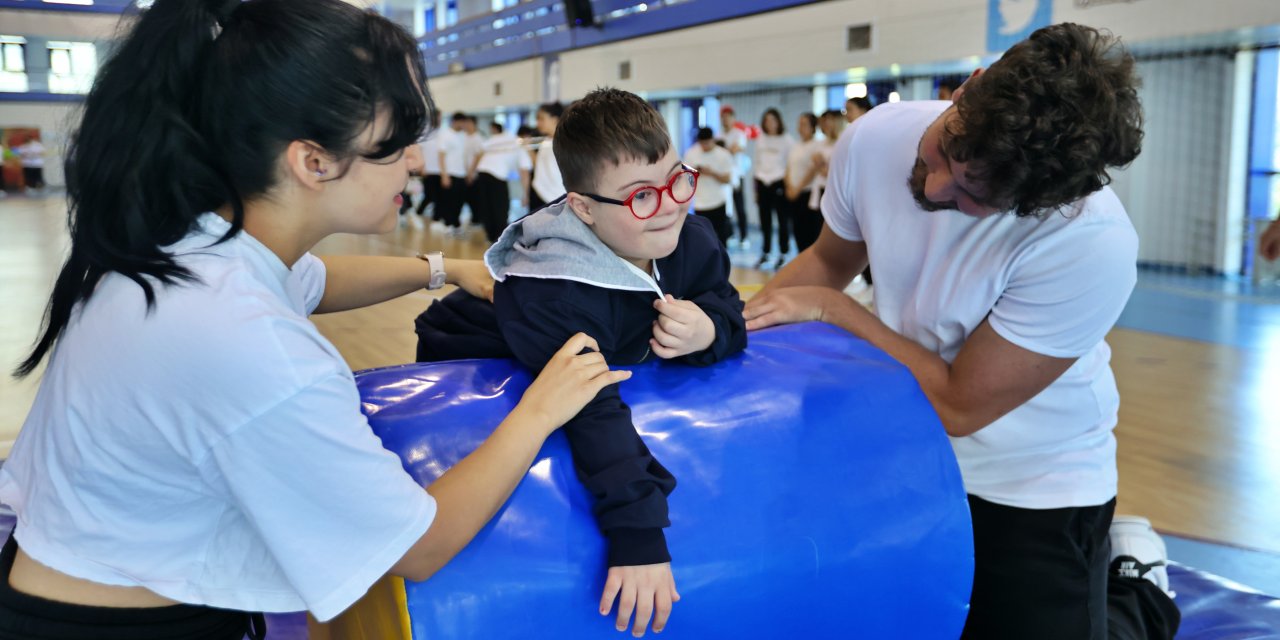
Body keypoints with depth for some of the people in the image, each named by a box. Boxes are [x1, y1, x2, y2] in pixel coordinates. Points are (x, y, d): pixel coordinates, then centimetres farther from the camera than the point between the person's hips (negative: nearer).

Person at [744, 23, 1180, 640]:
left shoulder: (1092, 243, -32)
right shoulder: (877, 139, -18)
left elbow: (958, 407, -25)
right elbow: (829, 260, 2)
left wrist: (829, 308, -23)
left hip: (1032, 480, -4)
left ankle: (1131, 581, 27)